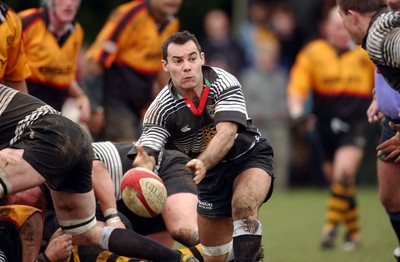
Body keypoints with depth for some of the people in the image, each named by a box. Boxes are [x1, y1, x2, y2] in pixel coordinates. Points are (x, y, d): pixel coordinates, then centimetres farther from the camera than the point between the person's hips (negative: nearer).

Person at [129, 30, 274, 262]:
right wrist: (144, 163, -51)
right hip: (211, 173, 3)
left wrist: (203, 163, -54)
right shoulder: (161, 109, -17)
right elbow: (148, 154, -24)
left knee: (244, 206, -34)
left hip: (250, 156, -3)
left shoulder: (224, 83, -23)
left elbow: (227, 133, -35)